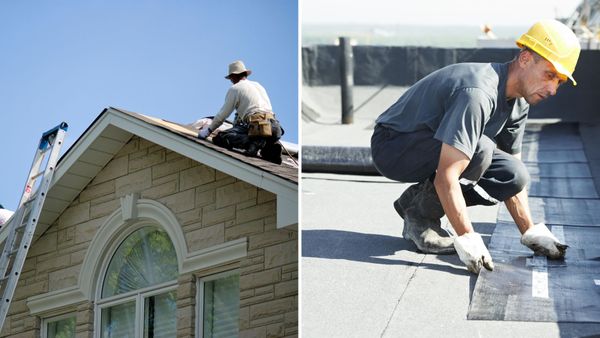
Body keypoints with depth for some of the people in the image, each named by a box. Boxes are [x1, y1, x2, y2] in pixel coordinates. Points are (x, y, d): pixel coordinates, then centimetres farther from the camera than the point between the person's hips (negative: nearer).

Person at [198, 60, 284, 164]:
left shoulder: (234, 89, 10)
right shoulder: (258, 85, 30)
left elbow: (222, 115, 11)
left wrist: (208, 130, 26)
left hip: (256, 126, -6)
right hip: (274, 128, 6)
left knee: (220, 138, -5)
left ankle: (252, 142, -23)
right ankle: (269, 146, -2)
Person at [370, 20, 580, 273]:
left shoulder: (519, 102, -1)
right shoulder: (479, 93, -32)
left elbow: (512, 178, 8)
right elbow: (446, 178, -36)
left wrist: (531, 233, 0)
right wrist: (468, 240, -37)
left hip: (435, 150, 9)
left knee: (514, 175, -9)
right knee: (480, 150, -32)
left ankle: (417, 200, 4)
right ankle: (419, 215, -11)